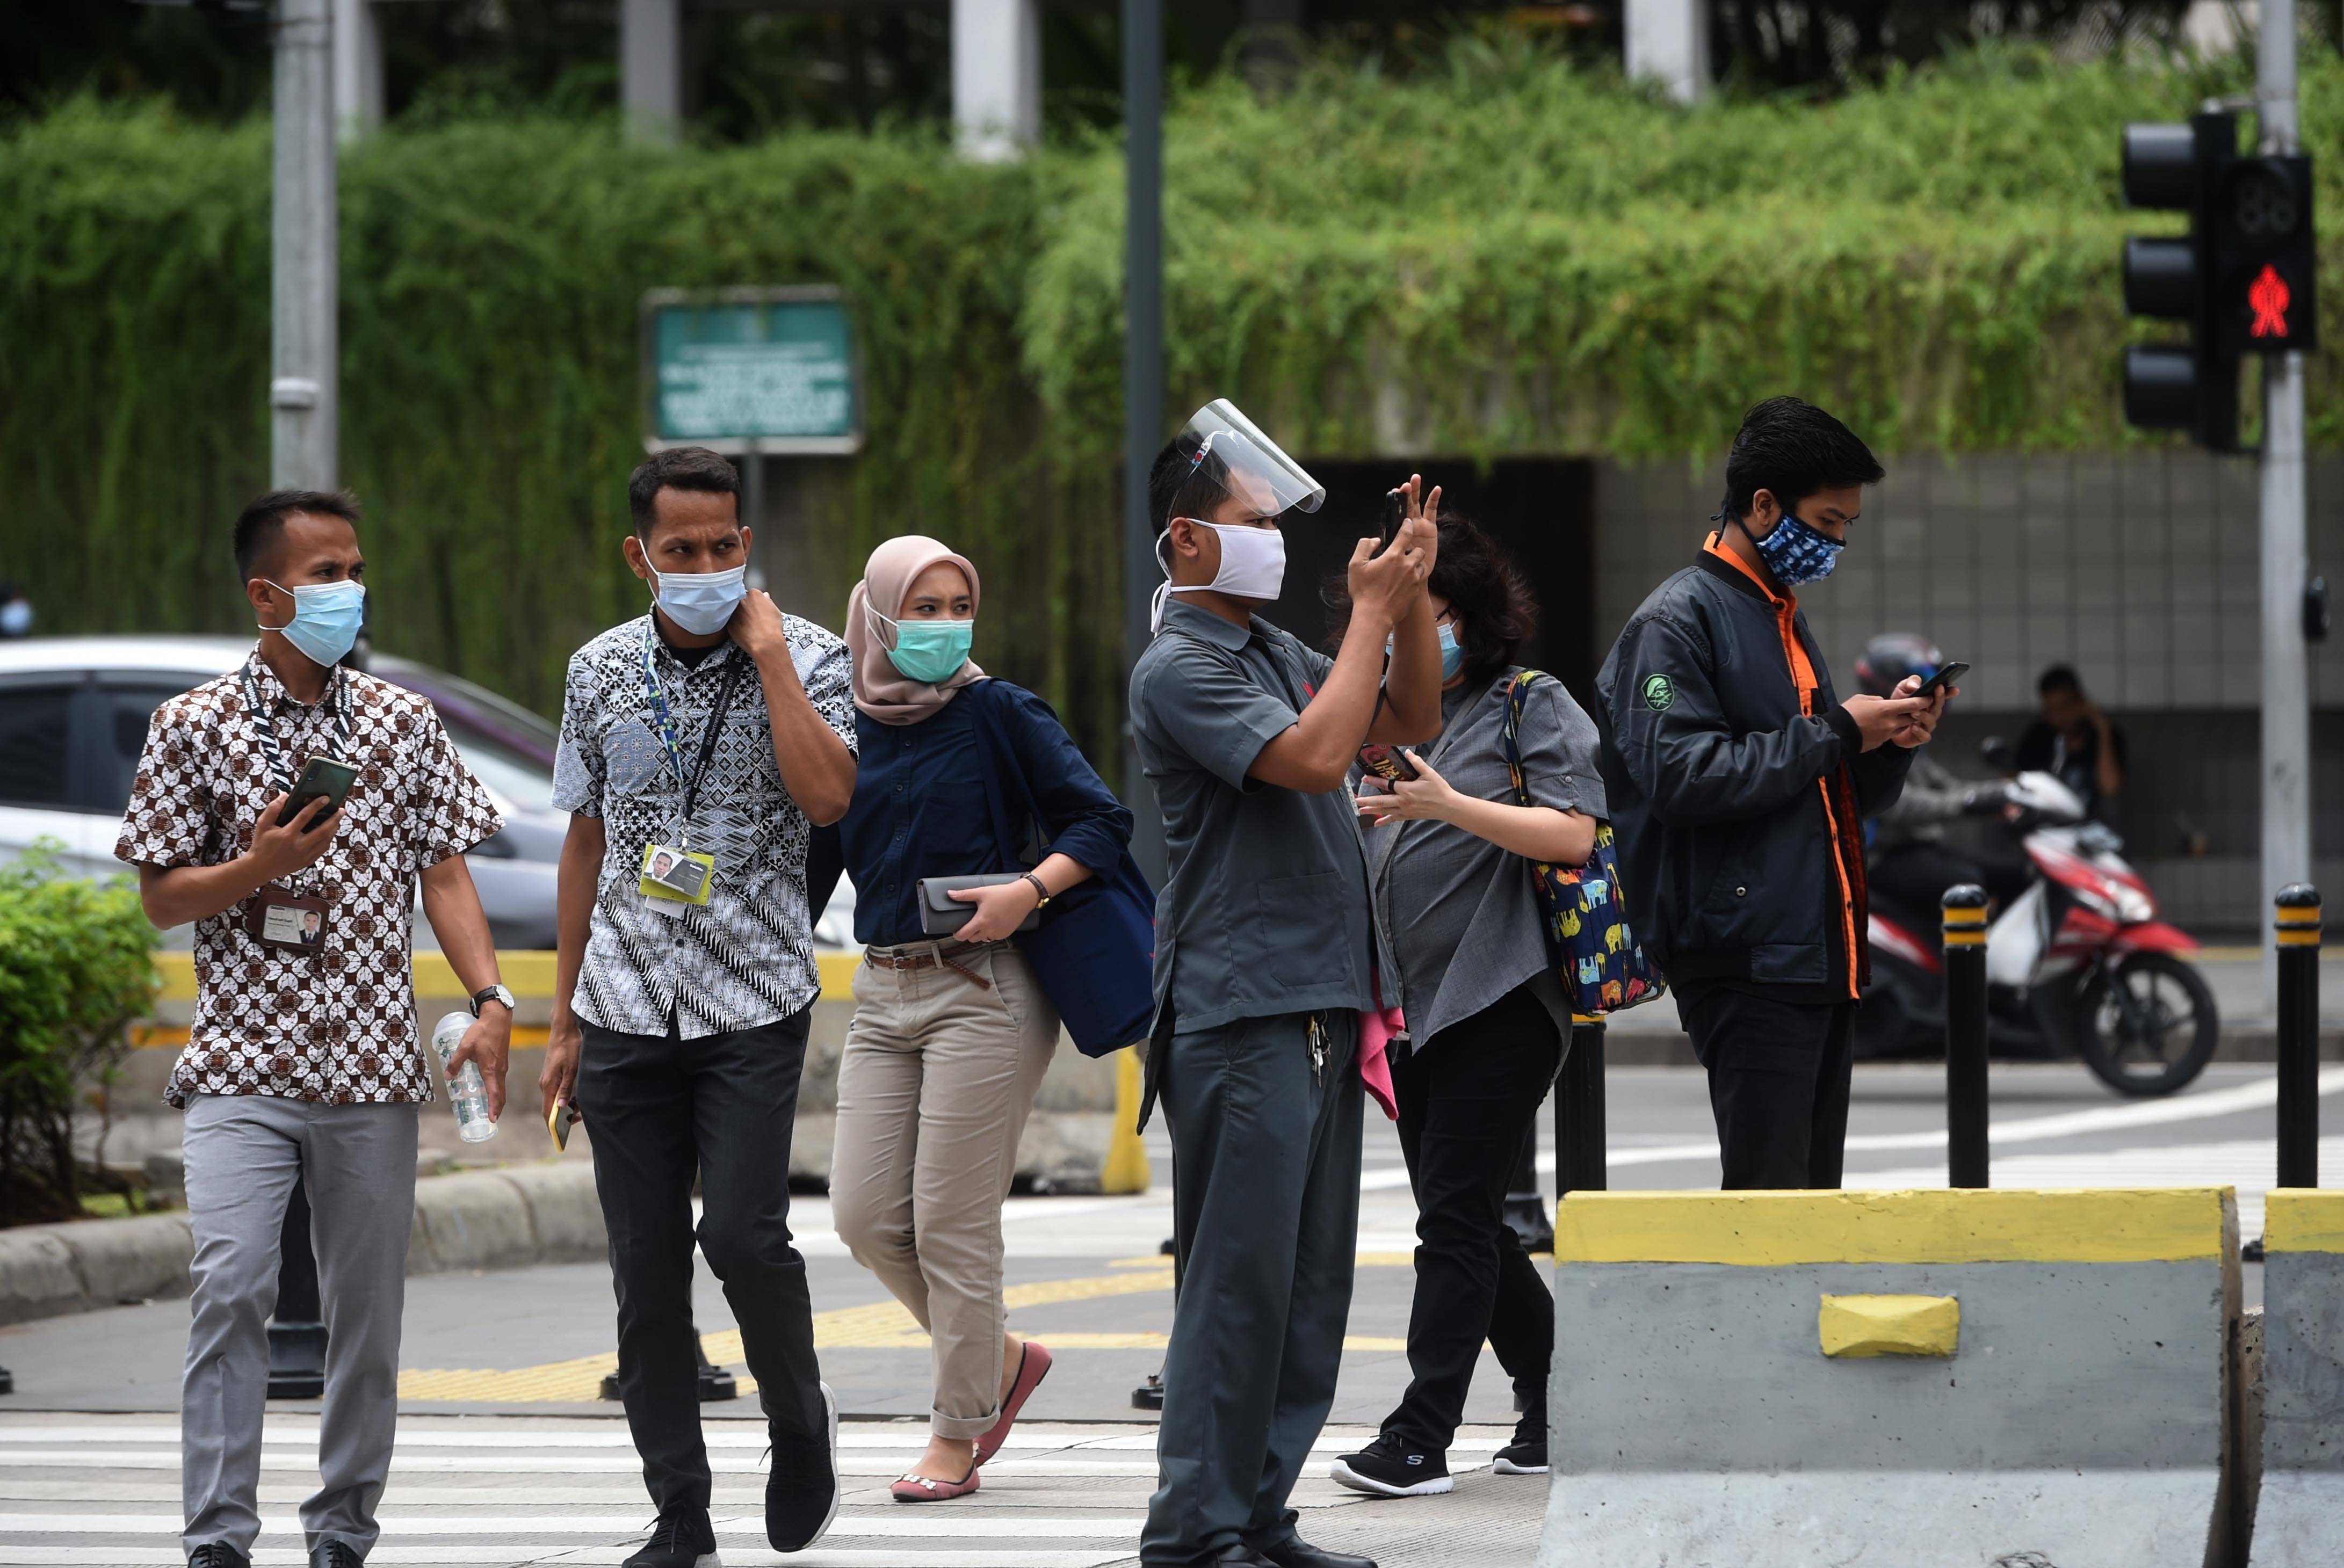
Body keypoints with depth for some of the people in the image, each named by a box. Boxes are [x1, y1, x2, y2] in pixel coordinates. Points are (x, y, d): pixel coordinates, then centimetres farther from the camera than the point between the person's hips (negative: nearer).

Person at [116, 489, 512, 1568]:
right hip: (242, 1071, -3)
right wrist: (259, 865, -14)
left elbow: (444, 872, 9)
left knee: (367, 1314, 6)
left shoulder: (401, 723, 9)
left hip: (371, 1072, 3)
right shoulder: (196, 727, 1)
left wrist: (489, 1001, -4)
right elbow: (161, 898, 3)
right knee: (231, 1285, -17)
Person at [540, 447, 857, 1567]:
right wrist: (564, 1023, 15)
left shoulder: (803, 657, -3)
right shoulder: (602, 671, 7)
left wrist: (766, 653, -17)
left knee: (743, 1234, -16)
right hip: (627, 1010, 3)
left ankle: (799, 1417, 12)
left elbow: (828, 795, -21)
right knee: (646, 1270, 2)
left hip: (752, 1005, -3)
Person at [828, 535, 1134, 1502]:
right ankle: (999, 1359, 24)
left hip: (982, 988, -5)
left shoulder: (1000, 714, -3)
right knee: (865, 1216, 1)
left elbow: (1102, 823, -6)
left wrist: (1028, 890, -20)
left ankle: (957, 1434, 8)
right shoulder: (848, 730, 9)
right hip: (883, 992, 5)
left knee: (951, 1222, -5)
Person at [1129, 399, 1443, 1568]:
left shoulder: (1274, 650, 17)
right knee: (1239, 1277, -9)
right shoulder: (1181, 668, -10)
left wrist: (1412, 598, 8)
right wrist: (1373, 611, -14)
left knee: (1309, 1284, 10)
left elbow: (1411, 719, 22)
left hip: (1319, 1004, 9)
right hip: (1240, 1014, -9)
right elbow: (1314, 755, -22)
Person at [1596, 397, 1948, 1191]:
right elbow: (1680, 775, -20)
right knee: (1769, 1192, -14)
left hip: (1817, 950, 9)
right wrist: (1834, 733, -13)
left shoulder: (1784, 619, 23)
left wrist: (1888, 743, 5)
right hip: (1745, 955, -9)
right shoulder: (1678, 620, -6)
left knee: (1816, 1190, 7)